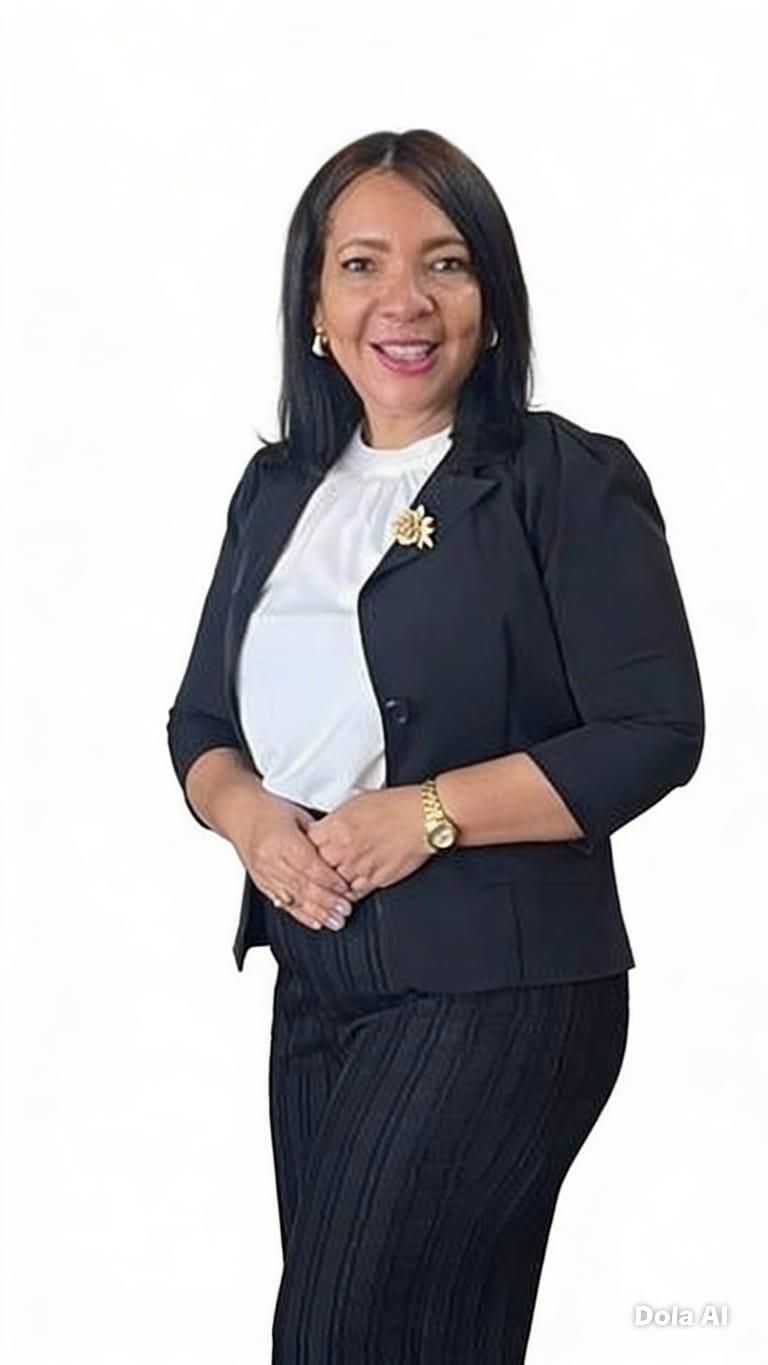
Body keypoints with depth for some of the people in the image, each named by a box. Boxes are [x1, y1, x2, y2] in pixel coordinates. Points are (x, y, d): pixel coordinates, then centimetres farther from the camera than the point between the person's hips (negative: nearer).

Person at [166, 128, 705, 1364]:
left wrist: (428, 812, -19)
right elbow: (201, 722, 14)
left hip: (499, 993, -6)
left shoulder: (570, 480, -7)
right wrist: (245, 813, -8)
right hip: (316, 983, 6)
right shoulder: (279, 489, 11)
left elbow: (653, 733, -13)